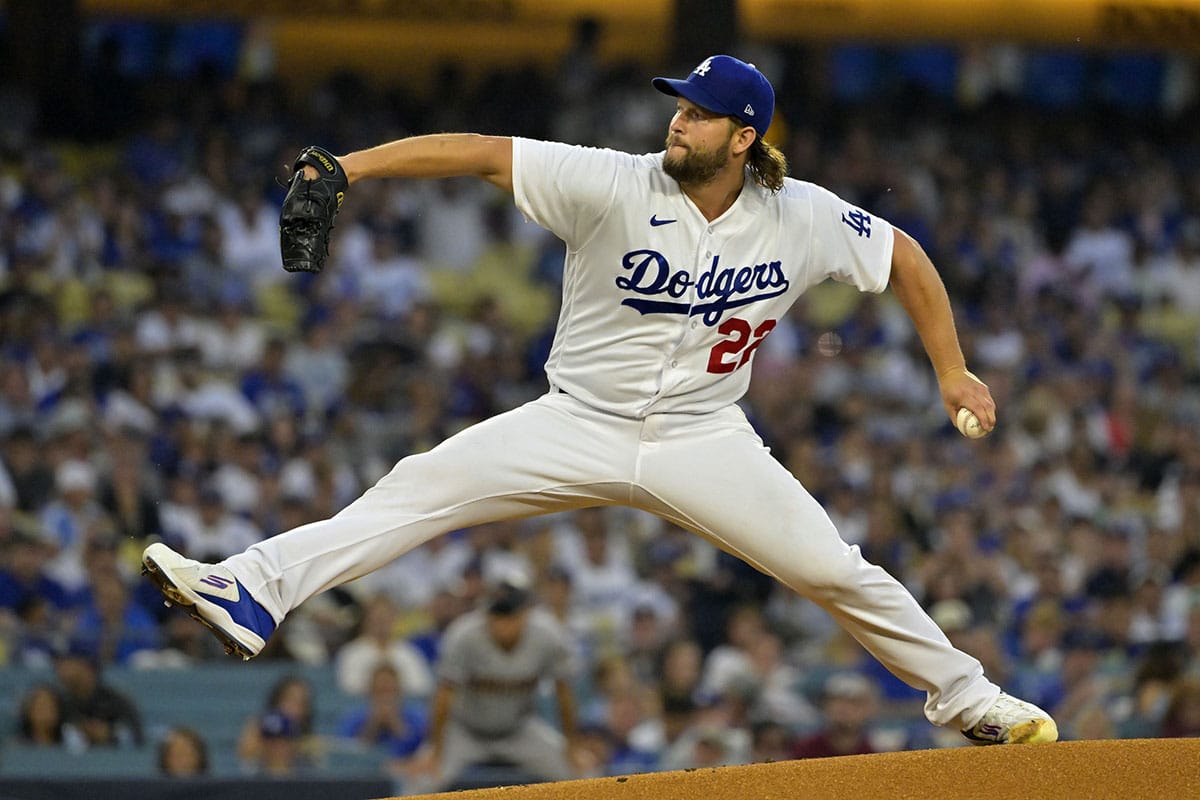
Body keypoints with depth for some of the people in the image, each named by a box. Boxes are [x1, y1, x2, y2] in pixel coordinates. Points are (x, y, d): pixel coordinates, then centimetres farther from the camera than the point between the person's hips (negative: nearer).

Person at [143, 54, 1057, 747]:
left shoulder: (803, 219, -10)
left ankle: (964, 695, 15)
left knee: (836, 571, -5)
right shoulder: (615, 186, -16)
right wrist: (351, 165, -30)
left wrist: (952, 371, 4)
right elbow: (482, 153, -21)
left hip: (703, 439, 1)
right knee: (423, 485, -18)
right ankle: (254, 591, -26)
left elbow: (906, 257, 5)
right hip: (580, 428, -1)